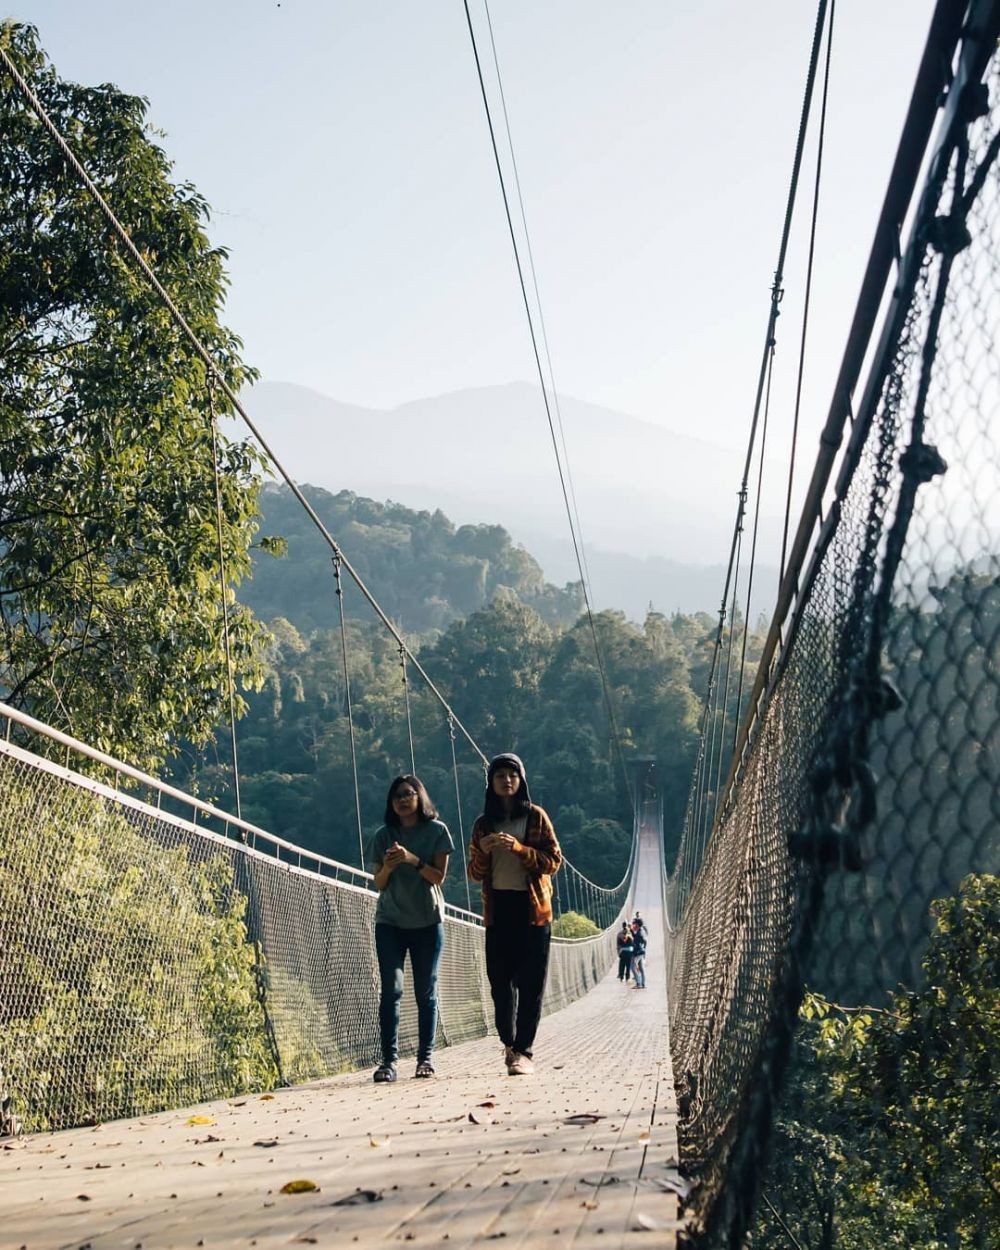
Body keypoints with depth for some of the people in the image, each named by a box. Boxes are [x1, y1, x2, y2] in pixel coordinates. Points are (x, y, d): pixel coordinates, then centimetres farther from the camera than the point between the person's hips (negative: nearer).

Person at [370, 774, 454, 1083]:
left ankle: (425, 1057, 10)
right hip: (390, 921, 1)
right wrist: (388, 867, -16)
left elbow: (438, 876, -6)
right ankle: (388, 1060, -12)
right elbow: (379, 884, 5)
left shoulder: (436, 831, 1)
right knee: (391, 989, -10)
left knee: (426, 991, 3)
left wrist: (412, 860, -21)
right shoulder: (385, 835, 6)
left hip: (427, 921, -1)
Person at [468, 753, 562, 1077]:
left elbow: (554, 861, -3)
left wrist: (520, 849, -17)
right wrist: (483, 850, -11)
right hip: (498, 909, 2)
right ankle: (509, 1043, 19)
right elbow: (475, 873, 10)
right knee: (500, 980, 2)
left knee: (530, 982, -5)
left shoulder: (536, 817, 3)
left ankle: (523, 1051, -4)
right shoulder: (483, 824, 10)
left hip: (532, 907, -2)